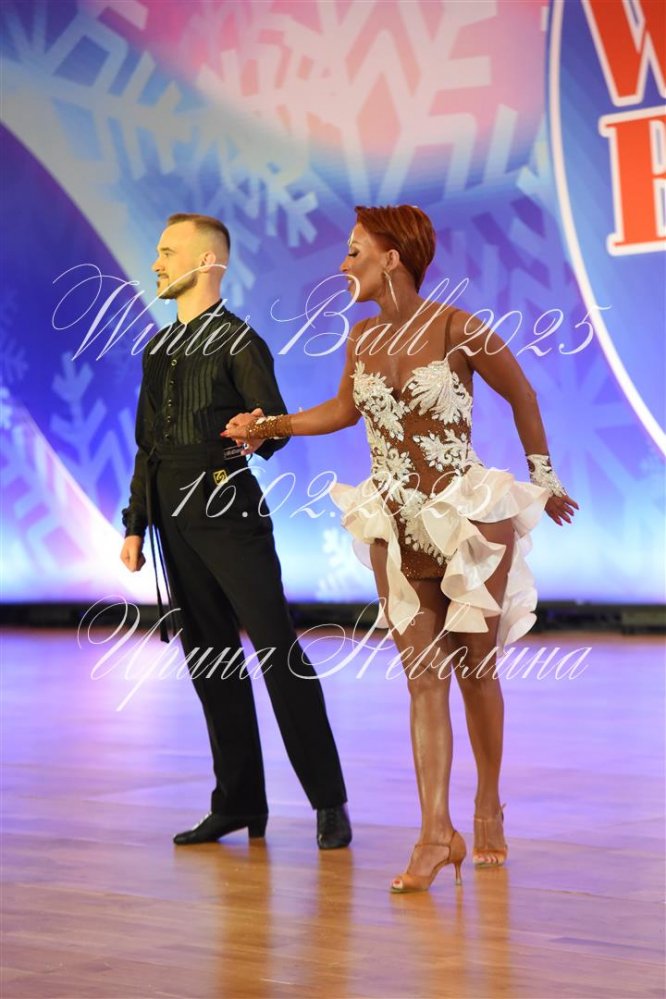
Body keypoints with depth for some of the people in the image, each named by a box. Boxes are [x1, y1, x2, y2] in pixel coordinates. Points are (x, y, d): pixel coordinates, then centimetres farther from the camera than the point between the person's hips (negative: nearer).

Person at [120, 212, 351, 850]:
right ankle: (238, 802, 16)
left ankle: (329, 802, -4)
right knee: (208, 658, 9)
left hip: (229, 515, -7)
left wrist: (254, 438, -35)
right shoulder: (159, 349, 17)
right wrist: (136, 525, 16)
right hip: (176, 520, 7)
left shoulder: (236, 340, -4)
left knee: (278, 651, -8)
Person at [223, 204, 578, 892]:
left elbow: (523, 398, -1)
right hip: (398, 524, 4)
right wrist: (271, 425, 10)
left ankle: (488, 809, 27)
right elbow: (346, 409, 21)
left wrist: (544, 481, 8)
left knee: (474, 668, 6)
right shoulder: (362, 339, 2)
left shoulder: (457, 330, -14)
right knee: (422, 676, -2)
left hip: (469, 518, -4)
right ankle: (436, 834, -4)